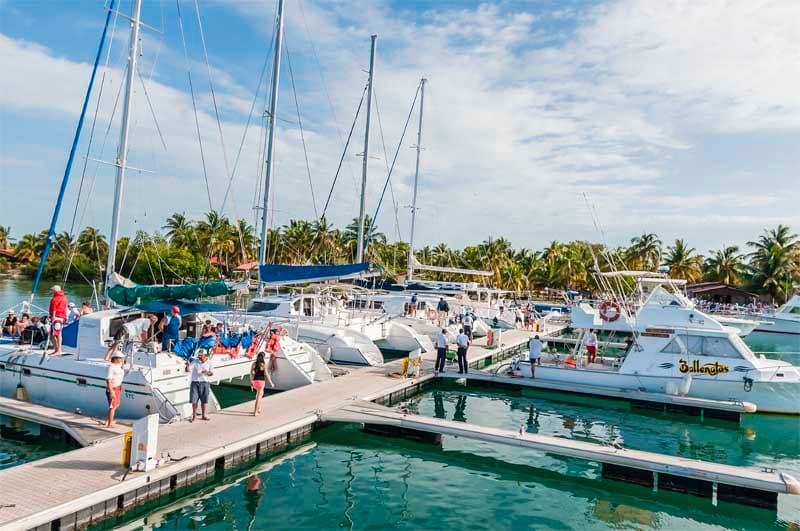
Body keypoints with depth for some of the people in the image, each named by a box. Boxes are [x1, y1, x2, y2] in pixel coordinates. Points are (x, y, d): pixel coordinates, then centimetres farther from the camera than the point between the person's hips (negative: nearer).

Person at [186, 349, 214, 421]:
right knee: (194, 400, 0)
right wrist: (188, 365, -35)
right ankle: (194, 416, 15)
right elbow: (188, 370, -14)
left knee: (204, 400, 8)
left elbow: (212, 373, 6)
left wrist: (207, 373, -15)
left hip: (204, 383, 1)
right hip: (195, 383, -1)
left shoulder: (209, 362, 1)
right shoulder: (195, 361, -4)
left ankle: (203, 416, 21)